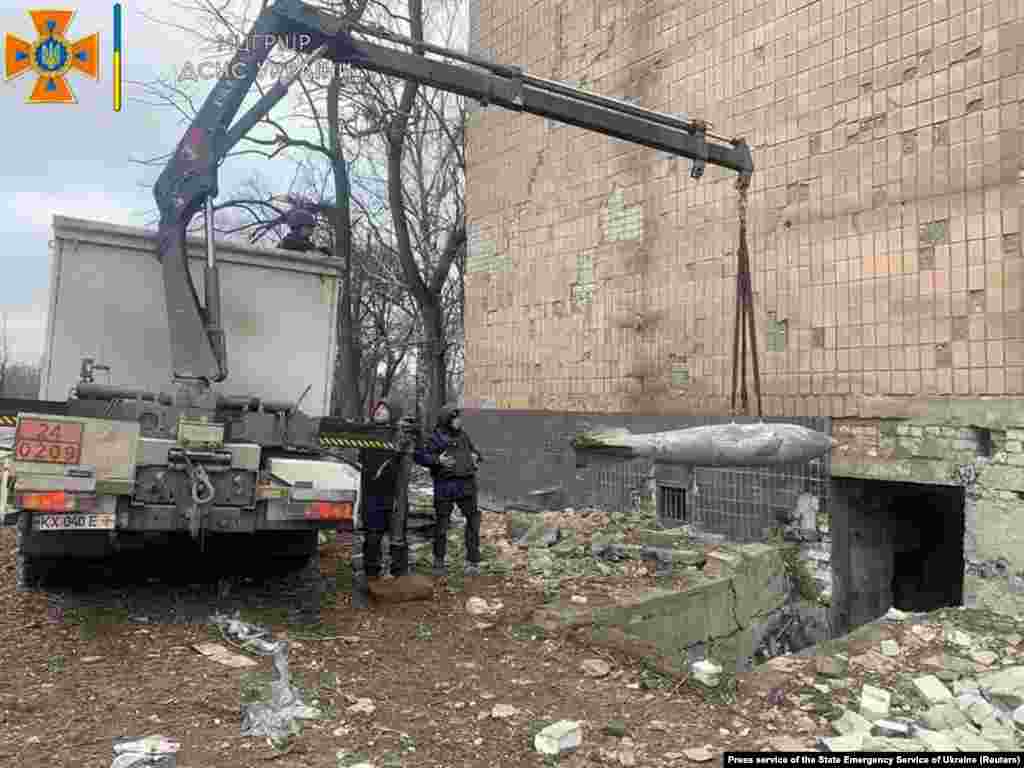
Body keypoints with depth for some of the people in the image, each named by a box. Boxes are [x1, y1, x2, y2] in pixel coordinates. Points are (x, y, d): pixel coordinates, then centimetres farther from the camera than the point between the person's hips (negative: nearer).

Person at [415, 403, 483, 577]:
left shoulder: (463, 436, 13)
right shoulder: (436, 439, -4)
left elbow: (473, 451, 28)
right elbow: (420, 456, -8)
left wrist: (476, 458, 7)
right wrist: (437, 460, -20)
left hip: (466, 486, 5)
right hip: (445, 487, -4)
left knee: (473, 521, 3)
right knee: (442, 525, 5)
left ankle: (472, 561, 13)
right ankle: (439, 562, 21)